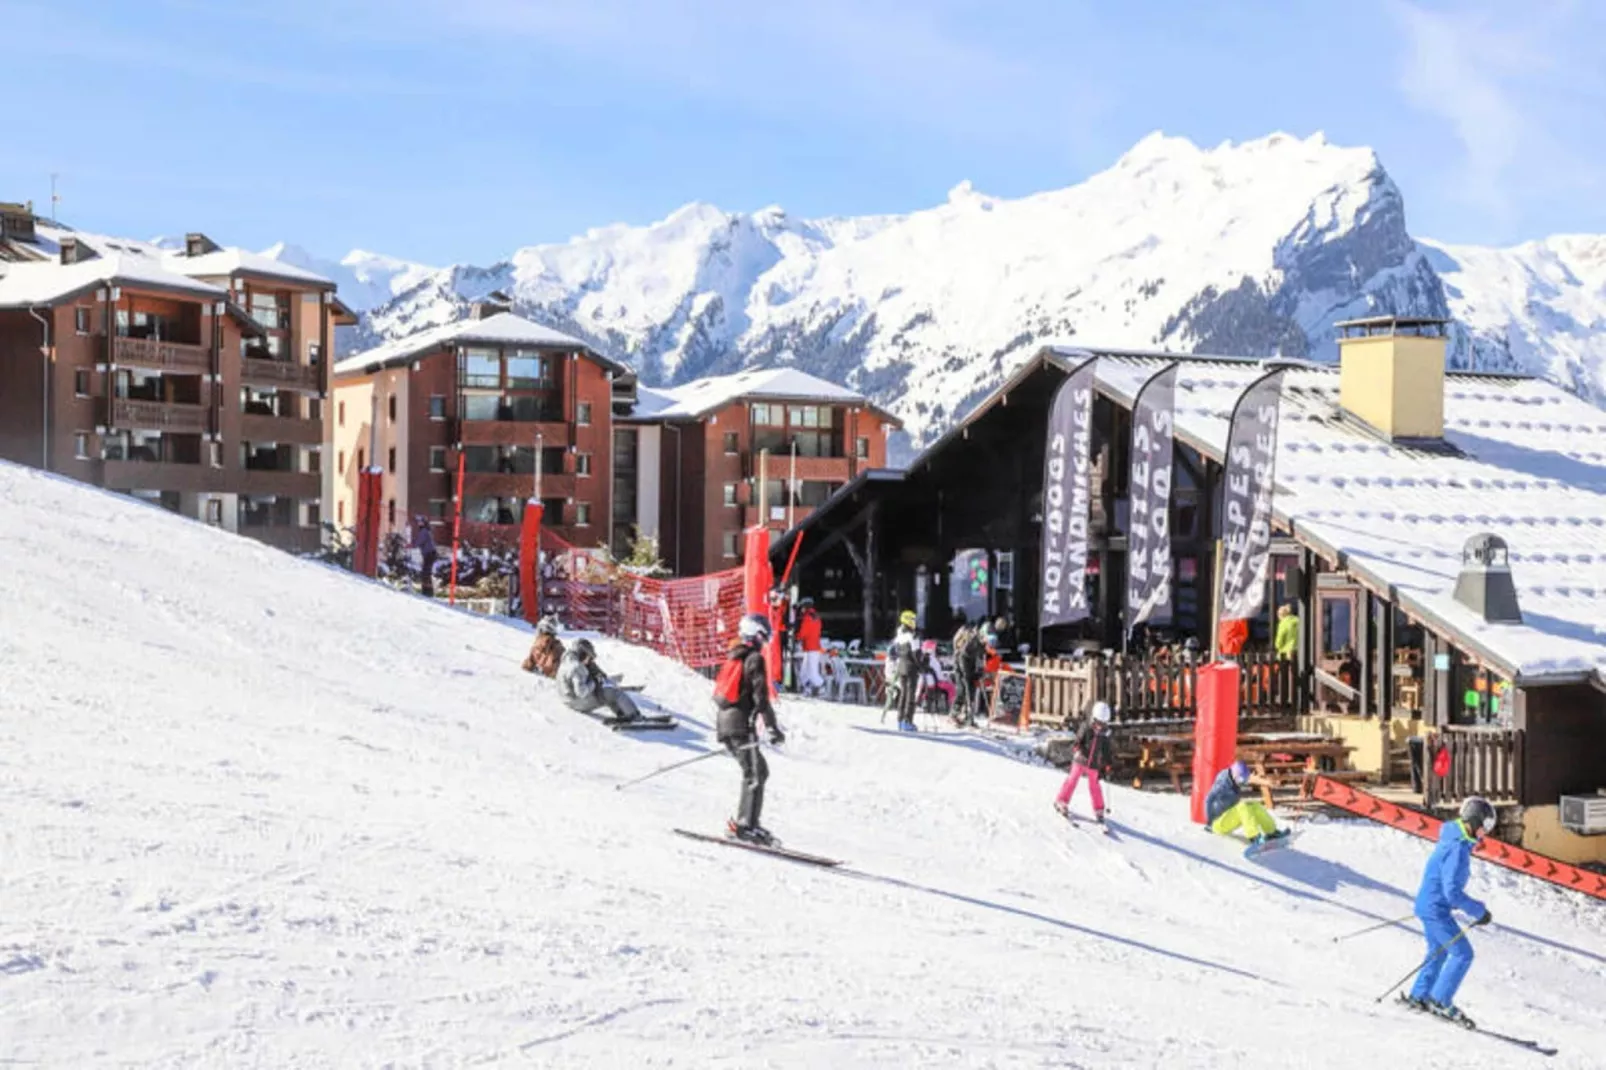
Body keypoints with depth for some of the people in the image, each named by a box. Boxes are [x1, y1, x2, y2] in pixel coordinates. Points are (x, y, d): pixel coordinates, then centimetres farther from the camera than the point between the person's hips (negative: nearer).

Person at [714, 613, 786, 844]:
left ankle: (745, 823, 11)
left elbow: (720, 692, 22)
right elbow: (761, 697, -15)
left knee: (759, 771, 14)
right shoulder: (755, 658, -9)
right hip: (741, 724, -9)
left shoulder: (733, 656, 17)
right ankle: (745, 826, -12)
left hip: (723, 722, 9)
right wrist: (774, 728, -10)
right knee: (754, 775, -6)